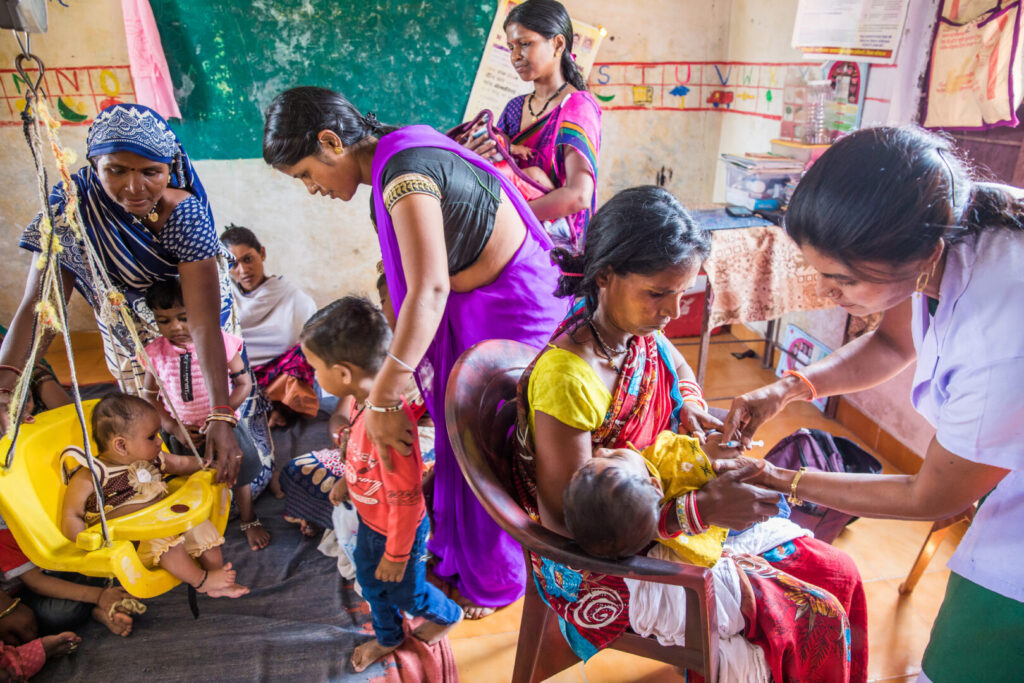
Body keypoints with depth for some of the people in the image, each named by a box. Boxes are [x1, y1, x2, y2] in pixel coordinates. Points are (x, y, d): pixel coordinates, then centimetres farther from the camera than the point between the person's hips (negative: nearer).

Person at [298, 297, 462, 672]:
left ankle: (447, 615, 53)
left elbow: (406, 502, -31)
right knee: (369, 581, 29)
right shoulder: (367, 400, -17)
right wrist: (346, 480, 16)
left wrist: (396, 553, -18)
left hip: (398, 530, -7)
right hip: (369, 520, 8)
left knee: (404, 590, 21)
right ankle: (388, 637, 57)